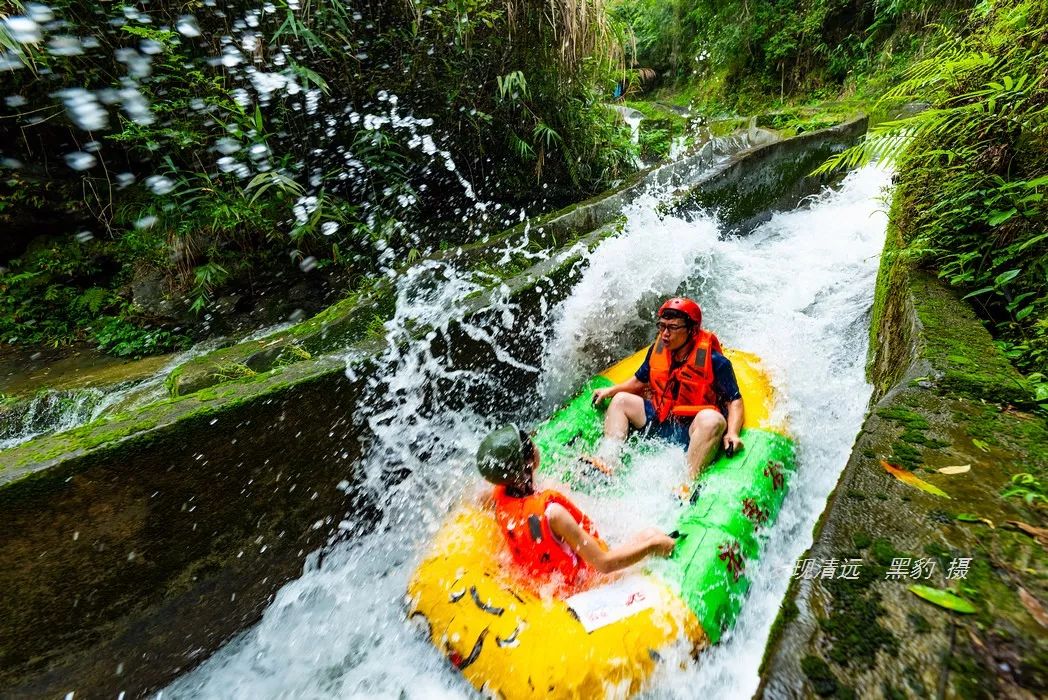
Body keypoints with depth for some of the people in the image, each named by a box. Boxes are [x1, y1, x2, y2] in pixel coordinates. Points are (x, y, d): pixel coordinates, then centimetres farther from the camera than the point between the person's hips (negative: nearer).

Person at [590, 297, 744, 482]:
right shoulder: (657, 349, 1)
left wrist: (732, 433, -25)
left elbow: (735, 401, -10)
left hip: (693, 428, -5)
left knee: (712, 419, -36)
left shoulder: (715, 361, -13)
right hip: (659, 421, 6)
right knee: (620, 400, -1)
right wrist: (611, 390, 7)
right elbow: (639, 381, 17)